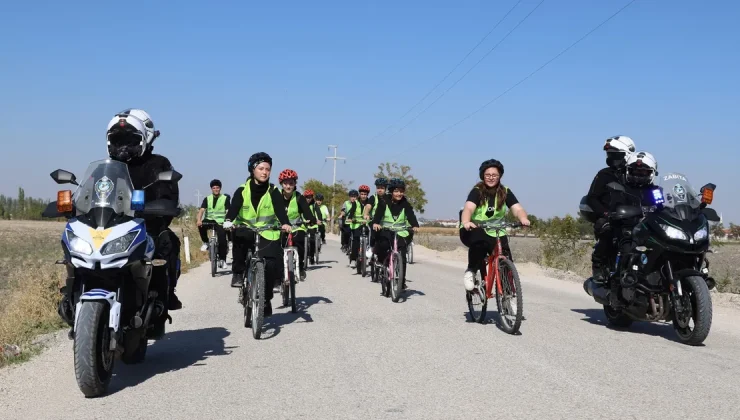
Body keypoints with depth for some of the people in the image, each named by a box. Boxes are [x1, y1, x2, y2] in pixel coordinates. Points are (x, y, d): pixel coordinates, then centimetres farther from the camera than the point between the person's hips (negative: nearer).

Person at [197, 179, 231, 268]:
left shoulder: (225, 198, 1)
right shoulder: (207, 199, 7)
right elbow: (201, 210, -6)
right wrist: (199, 220, -25)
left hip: (220, 222, -2)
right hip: (209, 220, 2)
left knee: (222, 240, -17)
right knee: (201, 225, -30)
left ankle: (222, 259, -2)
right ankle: (205, 243, -8)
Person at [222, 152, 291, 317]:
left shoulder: (273, 191, -2)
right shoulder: (242, 190, -2)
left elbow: (280, 209, -16)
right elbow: (234, 207, -17)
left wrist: (285, 223, -37)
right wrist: (228, 221, -38)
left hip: (267, 234, 0)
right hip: (247, 230, 0)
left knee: (270, 265, -15)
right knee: (239, 236, -35)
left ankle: (266, 299, 6)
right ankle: (238, 273, -16)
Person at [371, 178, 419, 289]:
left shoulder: (405, 204, 1)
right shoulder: (384, 202, -2)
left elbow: (411, 215, -12)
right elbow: (378, 213, -15)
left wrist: (415, 225, -32)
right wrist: (375, 223, -36)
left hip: (400, 233, 1)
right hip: (385, 231, -1)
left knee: (401, 258, -7)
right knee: (383, 245, -31)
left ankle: (402, 281, 5)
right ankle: (382, 261, 0)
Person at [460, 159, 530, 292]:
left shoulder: (505, 192, -1)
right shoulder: (477, 191, -11)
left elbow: (517, 209, -15)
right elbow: (468, 208, -29)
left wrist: (523, 219, -39)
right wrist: (466, 222, -51)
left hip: (496, 233, 3)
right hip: (474, 231, -3)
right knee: (480, 240, -38)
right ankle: (471, 271, -14)